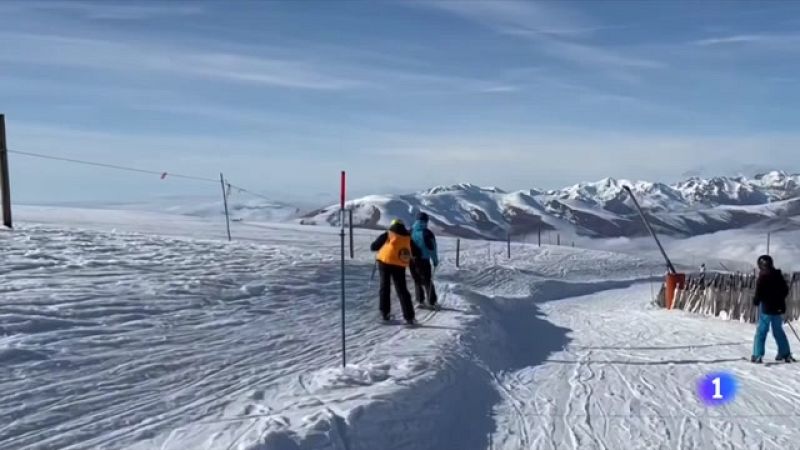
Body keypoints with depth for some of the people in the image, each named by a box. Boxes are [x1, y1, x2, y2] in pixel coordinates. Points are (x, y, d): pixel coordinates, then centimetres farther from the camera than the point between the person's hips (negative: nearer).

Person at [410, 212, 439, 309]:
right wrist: (435, 261, 3)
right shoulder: (427, 233, -9)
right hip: (423, 260, -3)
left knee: (417, 281, 15)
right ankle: (432, 302, 7)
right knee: (427, 282, 6)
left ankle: (420, 301, 12)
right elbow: (432, 248, -7)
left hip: (411, 260, 3)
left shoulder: (410, 232, 3)